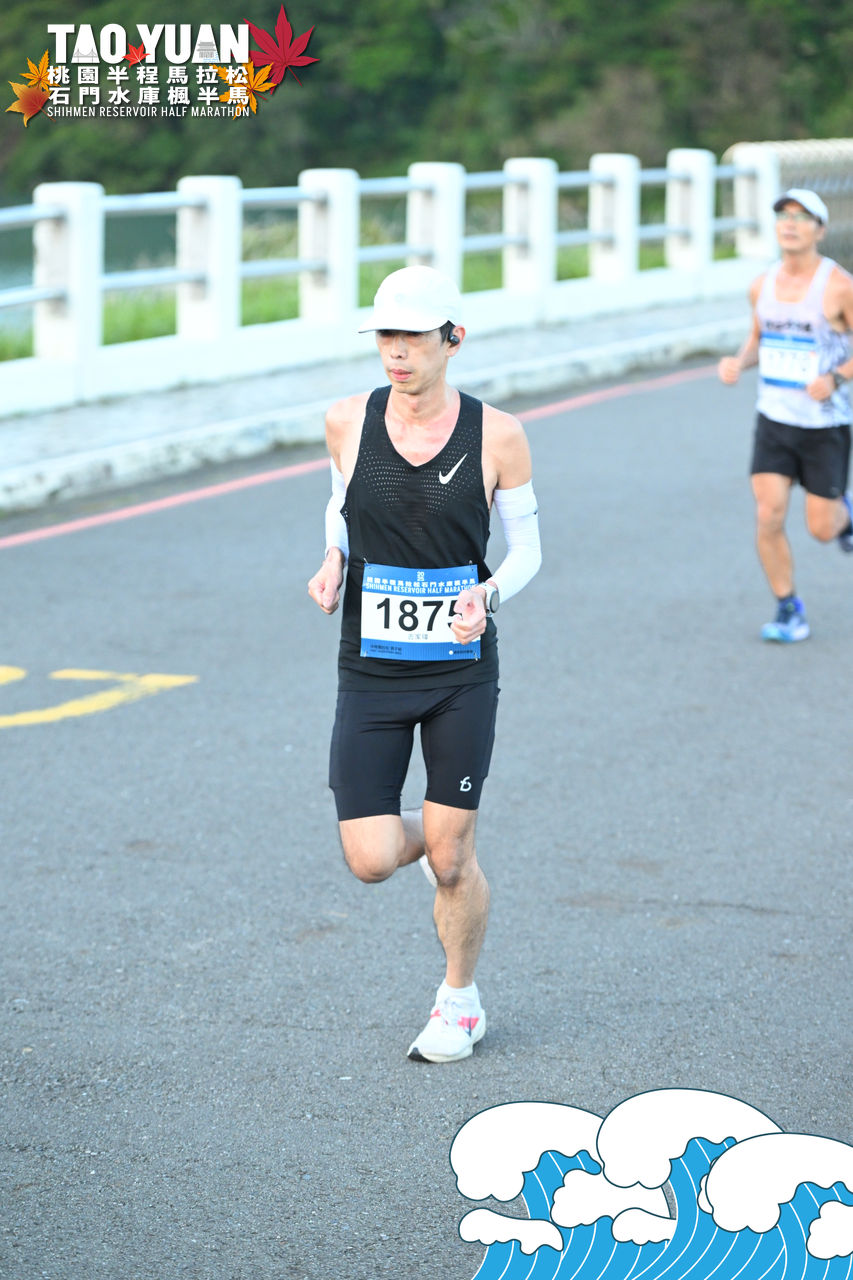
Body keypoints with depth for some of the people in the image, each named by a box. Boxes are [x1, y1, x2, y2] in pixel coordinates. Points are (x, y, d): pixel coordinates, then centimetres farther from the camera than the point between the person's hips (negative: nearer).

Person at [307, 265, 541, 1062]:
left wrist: (488, 595, -20)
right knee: (370, 862, -4)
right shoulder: (348, 422, -4)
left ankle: (460, 1002, 30)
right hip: (370, 672, 2)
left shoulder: (496, 436, -9)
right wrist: (332, 562, -3)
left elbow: (526, 548, 1)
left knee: (450, 857, 5)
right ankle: (430, 843, 34)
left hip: (460, 673, -2)